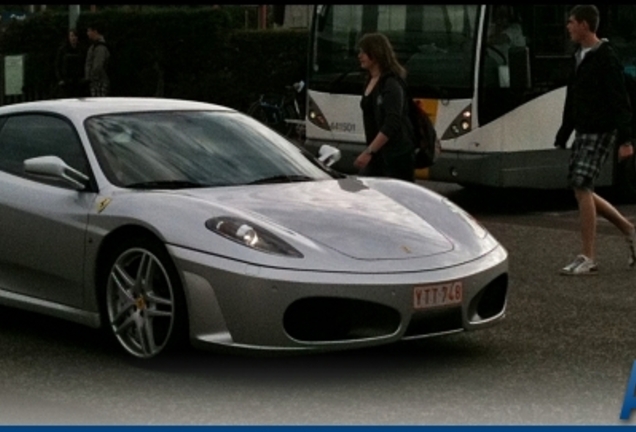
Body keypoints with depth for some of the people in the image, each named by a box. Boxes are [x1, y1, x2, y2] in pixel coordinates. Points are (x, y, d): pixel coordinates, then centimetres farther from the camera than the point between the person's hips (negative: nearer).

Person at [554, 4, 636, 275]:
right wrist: (562, 138, 21)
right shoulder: (579, 58, 14)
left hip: (601, 133, -9)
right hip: (583, 132, 9)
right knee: (581, 190, 8)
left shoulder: (606, 58, -12)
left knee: (582, 188, -14)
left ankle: (588, 259, -10)